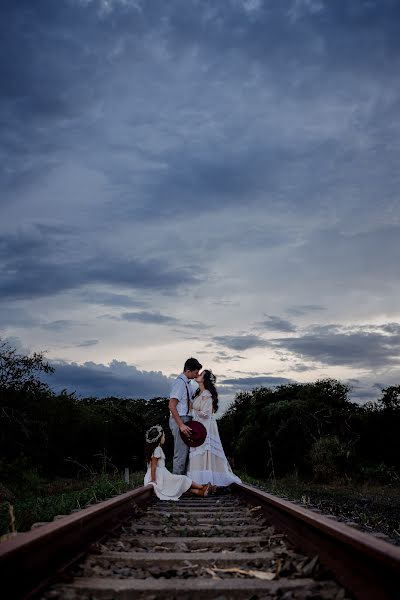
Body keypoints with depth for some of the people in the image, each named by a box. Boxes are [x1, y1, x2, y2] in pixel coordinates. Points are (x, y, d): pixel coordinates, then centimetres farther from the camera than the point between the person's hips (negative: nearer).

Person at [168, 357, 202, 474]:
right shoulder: (180, 382, -17)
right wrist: (181, 425, -25)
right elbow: (171, 406, -22)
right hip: (180, 420, -10)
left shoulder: (186, 382, 12)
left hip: (185, 420, 10)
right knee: (181, 454, -6)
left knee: (186, 452, 15)